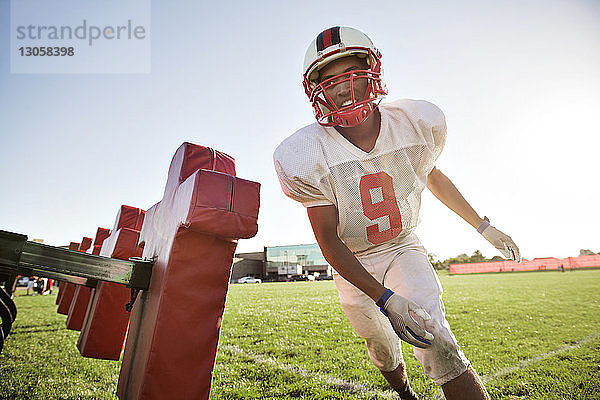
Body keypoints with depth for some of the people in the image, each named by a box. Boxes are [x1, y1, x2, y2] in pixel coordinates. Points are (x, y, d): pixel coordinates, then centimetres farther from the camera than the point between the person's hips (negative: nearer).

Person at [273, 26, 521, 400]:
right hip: (353, 263, 0)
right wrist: (384, 298, -27)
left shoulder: (419, 121, -16)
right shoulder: (306, 156, -26)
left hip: (402, 247, 1)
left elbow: (433, 176, 5)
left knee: (440, 347, -17)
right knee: (384, 351, 19)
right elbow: (328, 239, -21)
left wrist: (484, 225, 12)